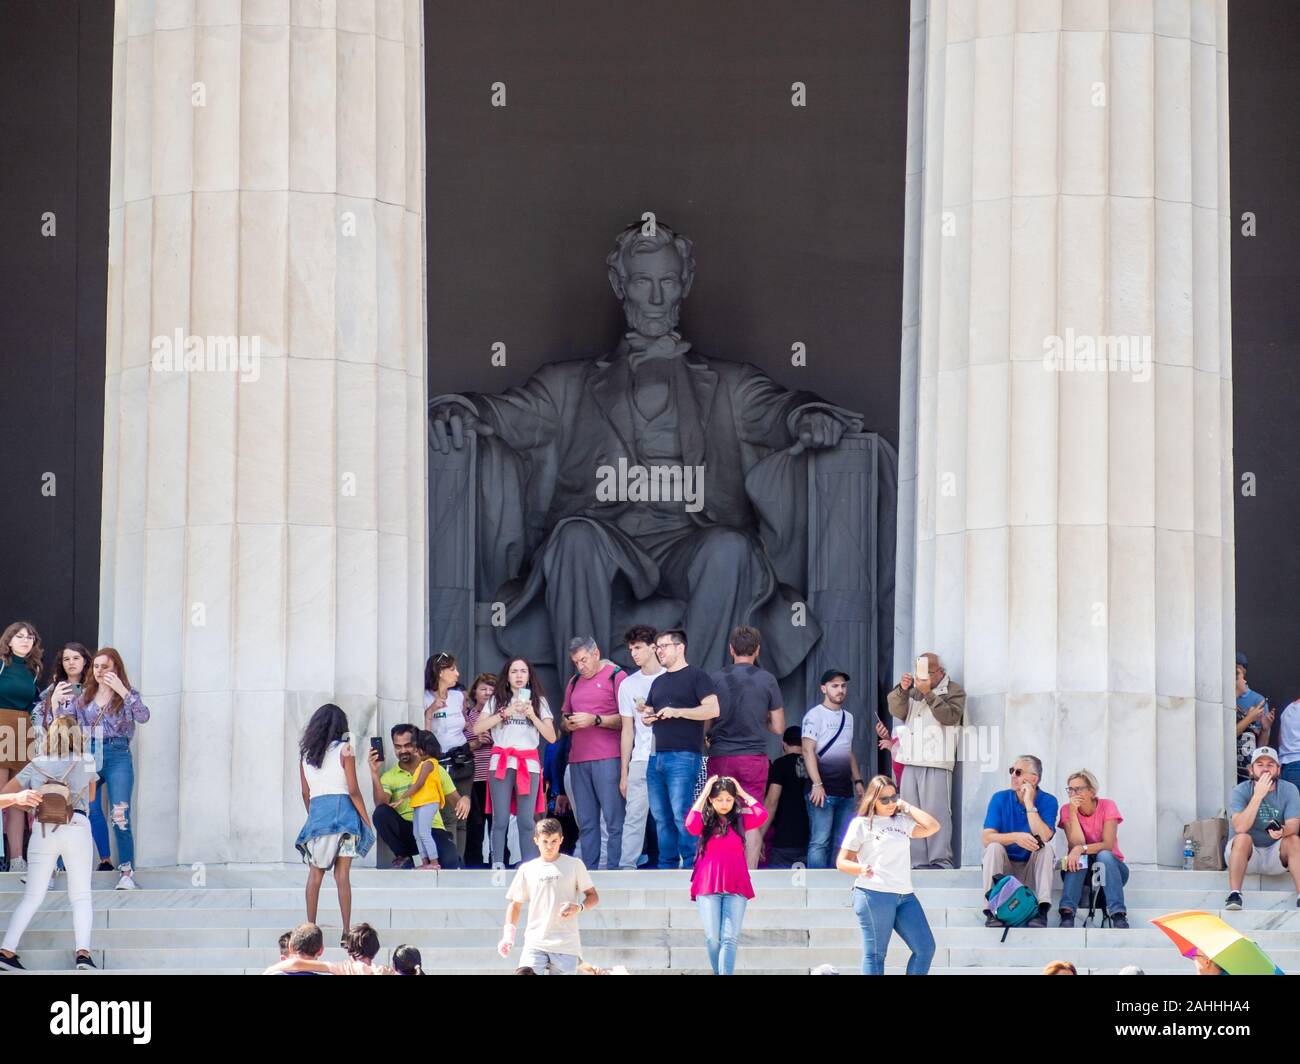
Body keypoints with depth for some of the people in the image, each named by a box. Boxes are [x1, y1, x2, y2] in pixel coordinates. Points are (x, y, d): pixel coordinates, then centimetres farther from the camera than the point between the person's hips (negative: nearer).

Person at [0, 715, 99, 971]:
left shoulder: (35, 765, 15)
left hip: (43, 830, 1)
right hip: (77, 828, -1)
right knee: (81, 897, 2)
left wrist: (27, 801, 14)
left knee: (32, 897, 6)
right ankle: (82, 951, -16)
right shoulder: (86, 761, 14)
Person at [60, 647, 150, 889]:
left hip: (117, 757, -3)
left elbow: (143, 716, -12)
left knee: (120, 817, -12)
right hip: (88, 757, 3)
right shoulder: (84, 697, 16)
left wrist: (122, 691, -19)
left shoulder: (127, 695, 7)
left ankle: (127, 873, -6)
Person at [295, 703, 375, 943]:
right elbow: (353, 790, -6)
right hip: (343, 812, -3)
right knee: (342, 874, -3)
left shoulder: (306, 755, 10)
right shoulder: (344, 750, -1)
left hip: (316, 812, 3)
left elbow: (305, 794, 12)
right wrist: (367, 821, 0)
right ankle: (347, 931, -3)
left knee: (315, 873, 8)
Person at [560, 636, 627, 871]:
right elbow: (564, 717, 28)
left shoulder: (617, 677, 0)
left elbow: (626, 720, -6)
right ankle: (588, 870, 6)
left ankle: (614, 869, -9)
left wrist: (595, 720, -15)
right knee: (585, 822, 5)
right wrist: (567, 723, 4)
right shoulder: (574, 682, 20)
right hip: (578, 760, 7)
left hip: (608, 757, -6)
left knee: (614, 820, -8)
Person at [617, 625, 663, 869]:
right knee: (634, 815, -5)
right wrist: (624, 772, 10)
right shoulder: (629, 684, 14)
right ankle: (627, 867, -7)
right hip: (641, 760, 2)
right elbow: (627, 730, 14)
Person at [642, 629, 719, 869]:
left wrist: (678, 712, -17)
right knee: (661, 817, 6)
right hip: (657, 757, 8)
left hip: (683, 756, -7)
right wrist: (646, 717, 4)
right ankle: (666, 867, 10)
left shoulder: (696, 676, 0)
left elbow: (713, 709, -10)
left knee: (682, 815, -13)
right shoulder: (658, 682, 22)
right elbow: (648, 713, 29)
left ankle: (691, 865, -10)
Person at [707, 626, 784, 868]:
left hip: (720, 757, 1)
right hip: (754, 757, -1)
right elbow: (778, 727, 2)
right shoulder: (766, 679, -1)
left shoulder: (717, 678, 1)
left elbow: (706, 723, 5)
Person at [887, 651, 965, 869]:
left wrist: (928, 693, -16)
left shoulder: (953, 690, 6)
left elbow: (950, 716, -10)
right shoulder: (913, 691, 23)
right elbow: (897, 711, 9)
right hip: (911, 762, 6)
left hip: (936, 762, -6)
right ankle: (917, 863, 5)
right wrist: (902, 689, -7)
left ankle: (940, 861, -12)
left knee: (936, 813, -12)